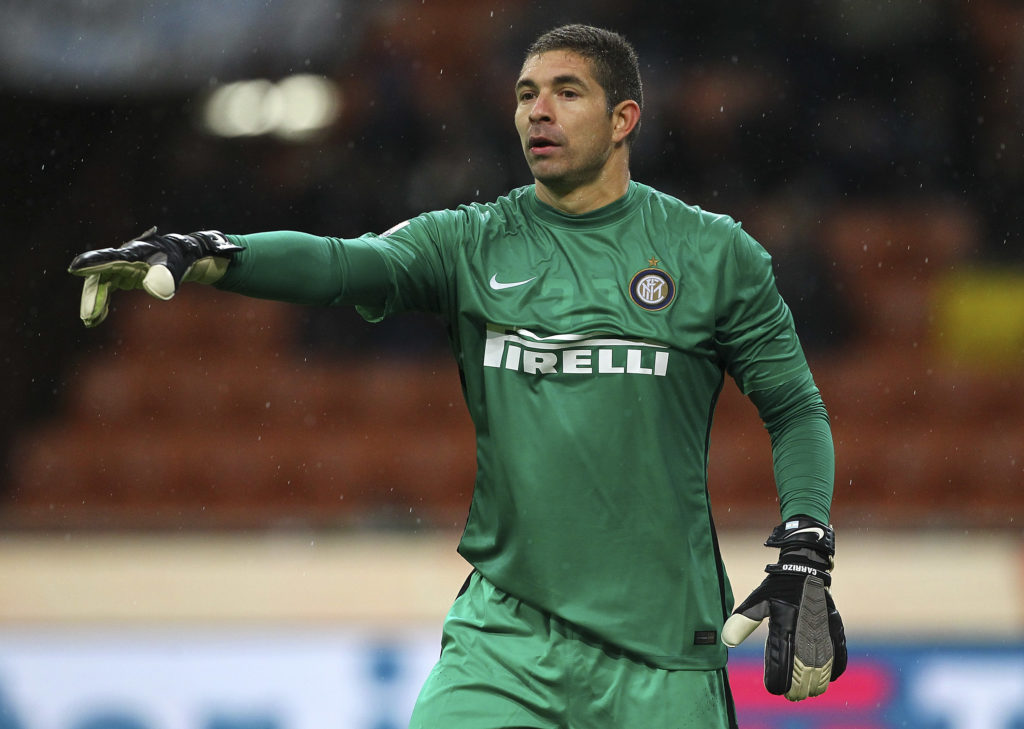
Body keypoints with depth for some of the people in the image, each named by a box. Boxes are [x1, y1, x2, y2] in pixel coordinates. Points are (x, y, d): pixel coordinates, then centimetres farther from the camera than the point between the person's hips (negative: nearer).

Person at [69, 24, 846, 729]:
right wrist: (201, 255, -28)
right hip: (505, 633, 1)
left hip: (663, 646, -1)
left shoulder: (716, 254, 3)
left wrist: (805, 556, -5)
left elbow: (796, 409, 8)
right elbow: (344, 264, -11)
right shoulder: (471, 244, 5)